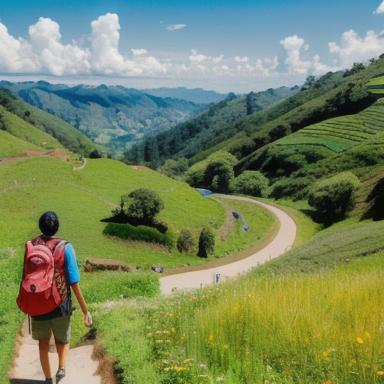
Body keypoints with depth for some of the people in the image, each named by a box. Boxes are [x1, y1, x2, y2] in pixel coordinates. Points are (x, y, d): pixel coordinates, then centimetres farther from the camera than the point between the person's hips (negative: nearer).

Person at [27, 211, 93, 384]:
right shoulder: (65, 248, -15)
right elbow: (74, 284, -16)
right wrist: (85, 311, -9)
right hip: (60, 306, -1)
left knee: (43, 342, 23)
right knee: (63, 340, 23)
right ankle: (61, 367, 2)